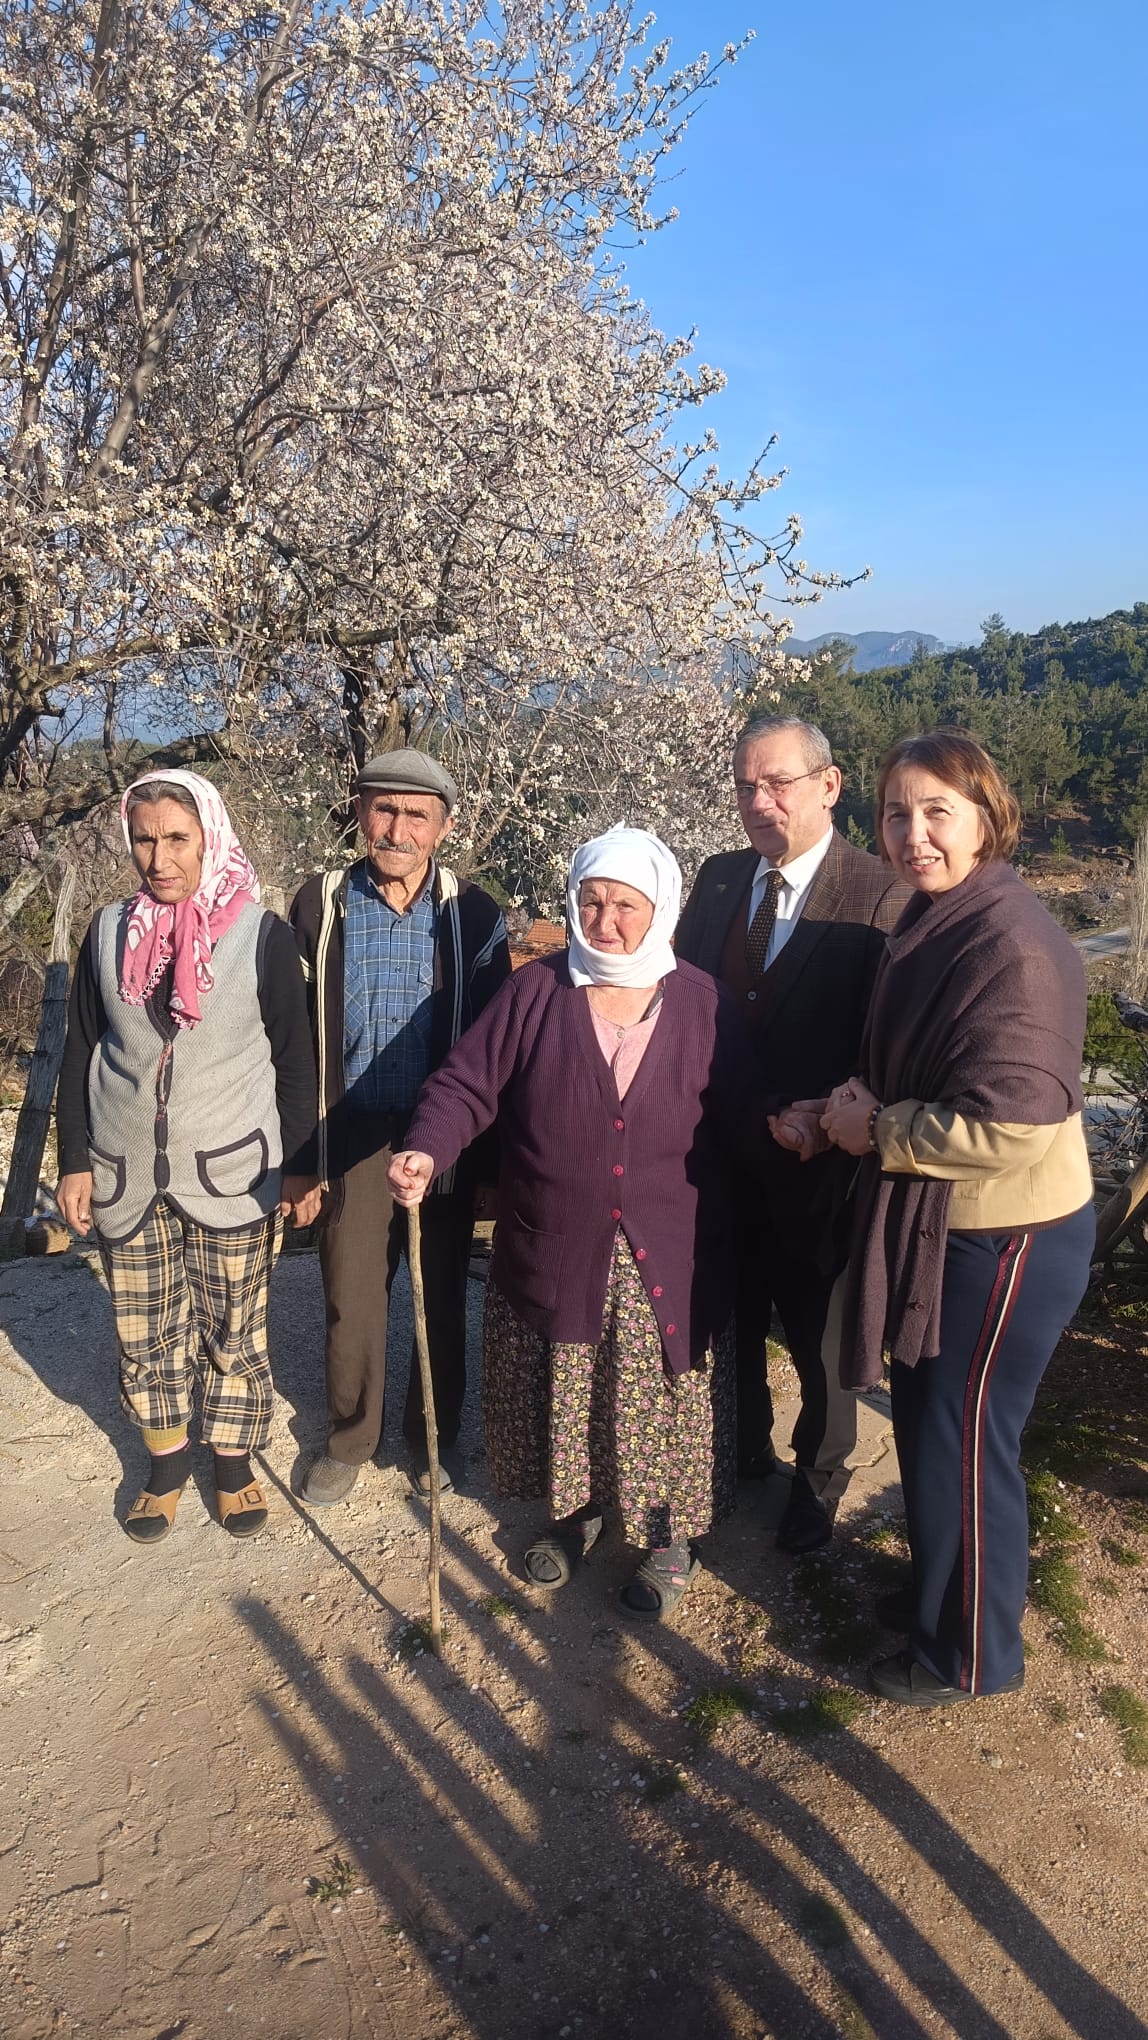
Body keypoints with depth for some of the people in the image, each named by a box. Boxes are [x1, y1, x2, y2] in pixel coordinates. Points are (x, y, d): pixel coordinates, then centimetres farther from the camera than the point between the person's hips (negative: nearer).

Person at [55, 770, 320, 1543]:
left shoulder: (261, 935, -7)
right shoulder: (111, 931, 2)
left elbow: (296, 1058, -3)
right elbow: (81, 1052, 8)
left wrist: (301, 1166, -4)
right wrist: (76, 1161, 6)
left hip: (233, 1171, -3)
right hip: (127, 1174, 3)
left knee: (234, 1329, 8)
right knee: (145, 1332, 13)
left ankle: (235, 1463, 30)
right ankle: (167, 1463, 34)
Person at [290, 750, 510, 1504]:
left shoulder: (474, 913, -4)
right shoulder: (319, 905, -2)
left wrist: (491, 1154, 0)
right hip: (354, 1132, 0)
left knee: (443, 1294, 13)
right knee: (351, 1294, 9)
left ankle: (435, 1434, 35)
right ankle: (349, 1439, 32)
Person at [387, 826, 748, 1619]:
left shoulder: (703, 1005, -4)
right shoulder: (535, 992, -5)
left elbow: (733, 1132, -2)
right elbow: (468, 1084, -8)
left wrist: (722, 1250, -7)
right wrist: (427, 1150, -25)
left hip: (664, 1263, -1)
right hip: (552, 1257, 1)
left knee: (662, 1405, 11)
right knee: (560, 1402, 17)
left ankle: (669, 1533, 36)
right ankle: (575, 1509, 43)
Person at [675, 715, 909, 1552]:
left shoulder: (881, 898, -17)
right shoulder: (718, 878, 1)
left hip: (814, 1165, -5)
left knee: (817, 1334, 16)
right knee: (732, 1320, 22)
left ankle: (820, 1477, 42)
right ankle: (743, 1447, 48)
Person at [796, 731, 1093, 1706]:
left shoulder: (1014, 946, -24)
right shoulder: (934, 922, 7)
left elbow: (1009, 1123, -28)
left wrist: (875, 1131, -16)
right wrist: (843, 1109, -2)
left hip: (1006, 1239, -9)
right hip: (941, 1224, 9)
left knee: (962, 1445, 8)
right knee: (925, 1423, 23)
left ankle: (972, 1655, 31)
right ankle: (938, 1593, 46)